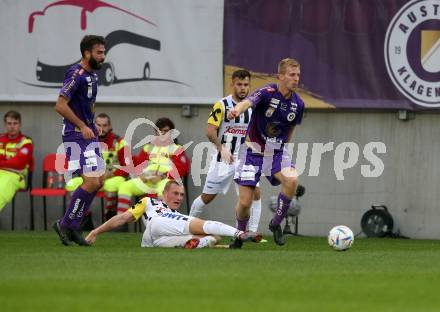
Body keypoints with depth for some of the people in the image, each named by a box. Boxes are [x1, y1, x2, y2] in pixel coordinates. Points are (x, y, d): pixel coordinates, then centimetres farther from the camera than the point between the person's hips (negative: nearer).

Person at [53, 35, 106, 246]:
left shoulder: (92, 75, 14)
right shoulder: (76, 74, -16)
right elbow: (60, 105, -21)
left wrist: (93, 126, 14)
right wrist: (83, 126, -22)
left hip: (89, 134, 10)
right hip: (76, 136, -10)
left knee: (99, 181, 9)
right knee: (91, 182, -14)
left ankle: (73, 227, 15)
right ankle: (65, 224, -1)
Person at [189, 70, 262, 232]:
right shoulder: (222, 105, -9)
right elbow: (210, 131, -15)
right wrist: (222, 148, -27)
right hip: (223, 158, -3)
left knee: (255, 193, -13)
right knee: (208, 196, 5)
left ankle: (252, 231, -7)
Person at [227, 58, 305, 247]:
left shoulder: (298, 104, -2)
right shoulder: (267, 93, -19)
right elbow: (248, 102, -41)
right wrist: (237, 110, -63)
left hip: (277, 153, 3)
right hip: (253, 151, -3)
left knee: (292, 179, -28)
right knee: (245, 202, -6)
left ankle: (276, 223, -6)